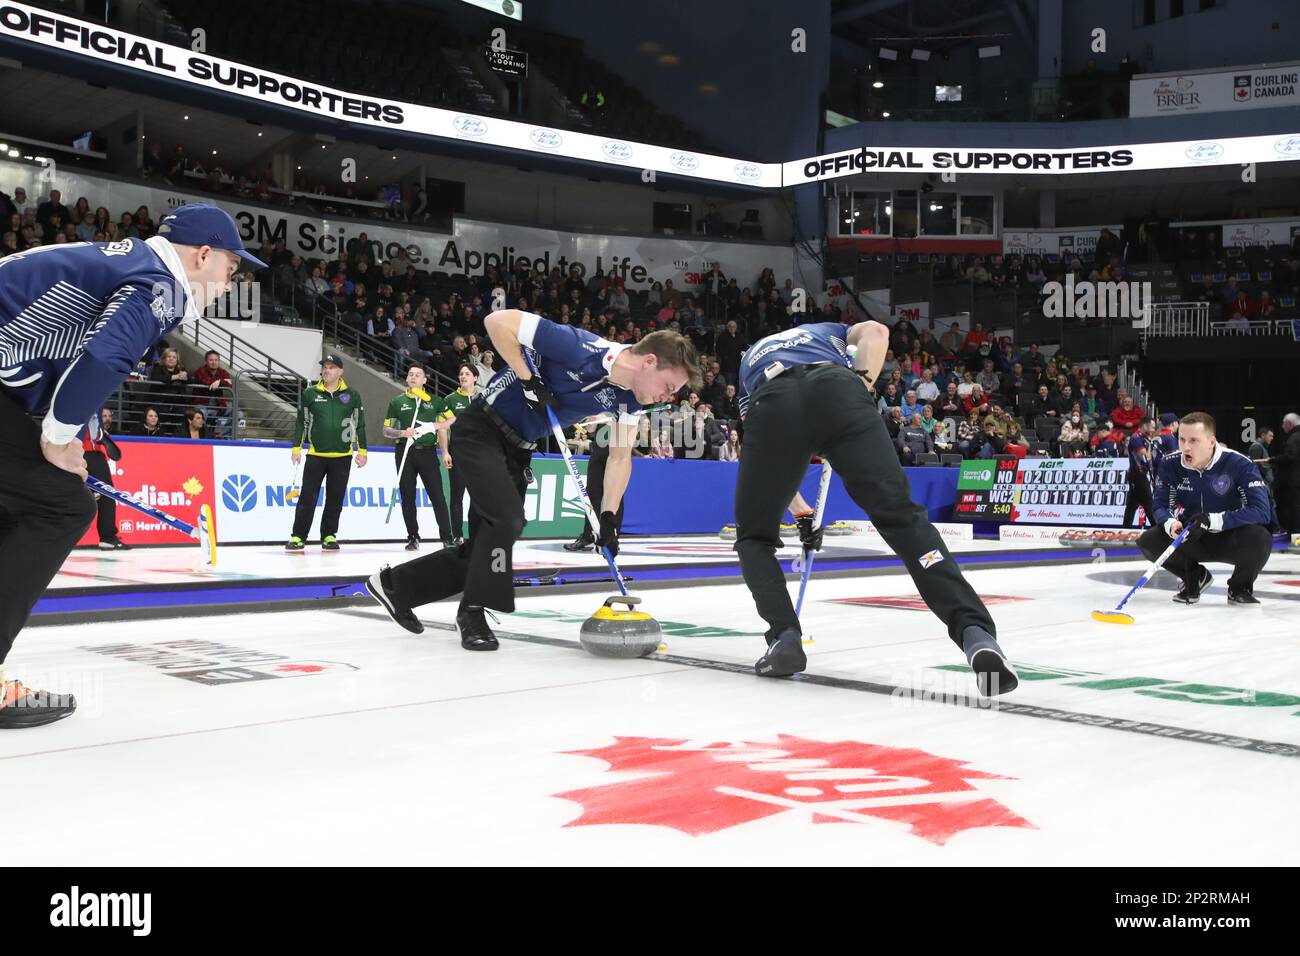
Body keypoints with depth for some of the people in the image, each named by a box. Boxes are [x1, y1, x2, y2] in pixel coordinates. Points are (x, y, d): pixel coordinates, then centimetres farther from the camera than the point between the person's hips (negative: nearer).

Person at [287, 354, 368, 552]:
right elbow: (301, 422, 7)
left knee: (335, 499, 6)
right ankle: (298, 537, 1)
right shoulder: (310, 393, 4)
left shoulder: (352, 396, 4)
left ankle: (329, 536, 16)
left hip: (342, 457, 1)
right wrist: (297, 448, 2)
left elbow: (360, 425, 8)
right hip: (315, 454, -1)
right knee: (307, 497, -4)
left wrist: (362, 451, 5)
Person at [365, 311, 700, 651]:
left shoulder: (629, 395, -7)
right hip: (480, 431, -8)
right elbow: (498, 320, -26)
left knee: (487, 543, 11)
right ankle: (473, 611, -4)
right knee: (507, 517, -23)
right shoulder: (580, 348, -29)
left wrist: (608, 517, -9)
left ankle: (394, 584, 29)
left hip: (517, 448, 8)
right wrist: (528, 378, -26)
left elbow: (620, 456, 0)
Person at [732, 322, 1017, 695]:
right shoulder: (827, 330, 44)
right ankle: (975, 632, -19)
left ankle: (784, 637, 3)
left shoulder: (750, 359, 45)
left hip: (773, 403, 1)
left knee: (754, 536, 20)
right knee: (902, 516, -3)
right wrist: (863, 383, 14)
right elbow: (875, 330, 18)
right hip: (840, 392, 0)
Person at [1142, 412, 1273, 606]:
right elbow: (1161, 506, -7)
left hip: (1229, 538, -3)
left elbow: (1262, 511, -30)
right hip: (1193, 541, 3)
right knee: (1149, 541, -22)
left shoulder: (1240, 464, -21)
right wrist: (1170, 523, -32)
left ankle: (1240, 588, -1)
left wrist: (1212, 520, -39)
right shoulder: (1170, 464, -10)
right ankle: (1195, 577, 10)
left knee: (1259, 538, -36)